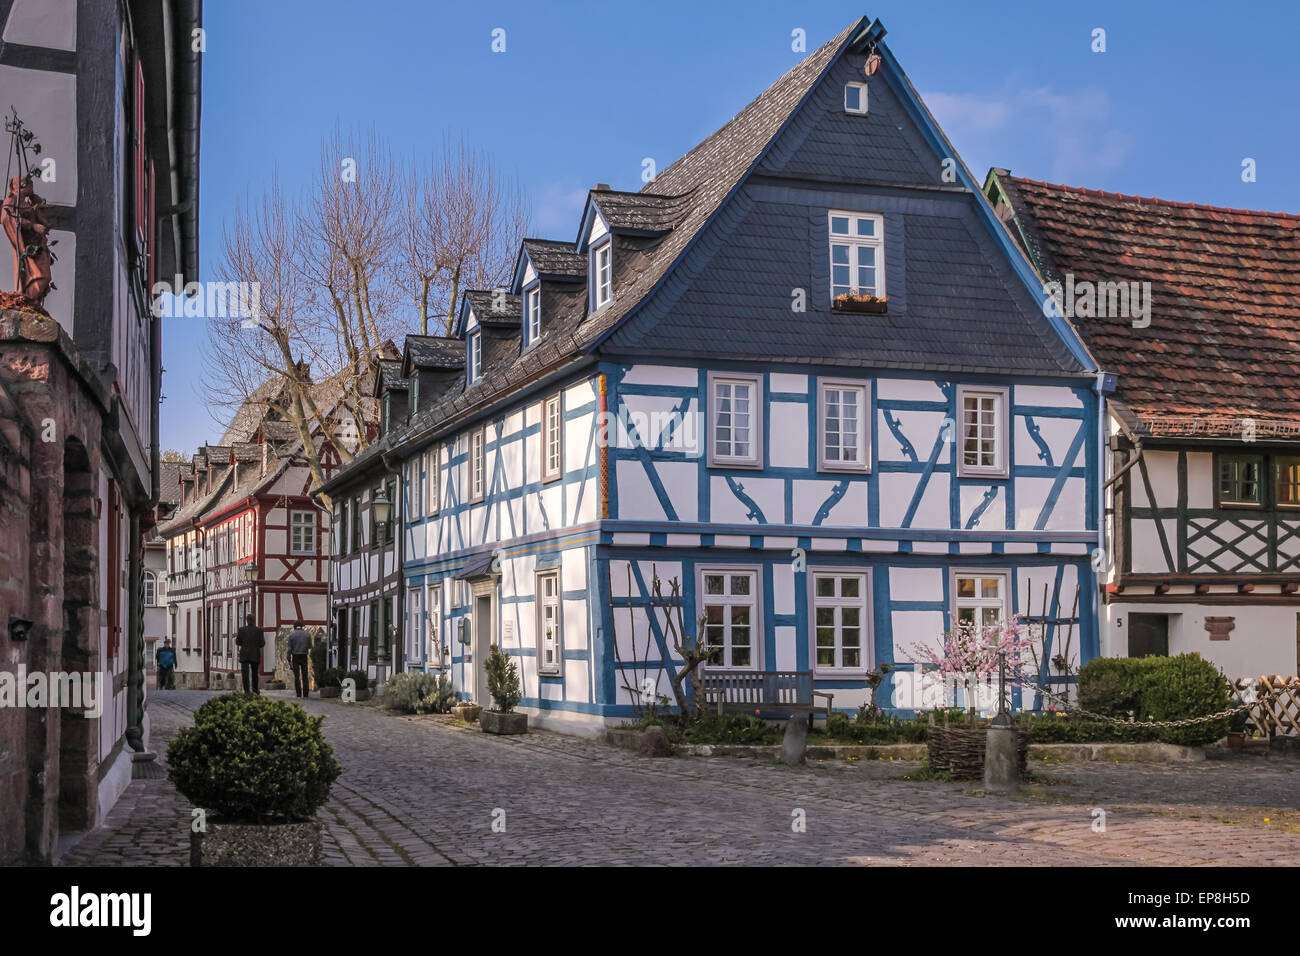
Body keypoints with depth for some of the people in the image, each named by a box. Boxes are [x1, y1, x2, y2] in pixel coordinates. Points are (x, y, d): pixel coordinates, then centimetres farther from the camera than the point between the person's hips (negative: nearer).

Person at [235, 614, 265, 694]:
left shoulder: (242, 629, -3)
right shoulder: (258, 630, -4)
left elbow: (237, 643, 3)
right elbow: (262, 644, -6)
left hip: (244, 655, -1)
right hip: (255, 655, 1)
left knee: (245, 673, -4)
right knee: (254, 672, 18)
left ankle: (247, 690, -16)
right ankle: (255, 689, 30)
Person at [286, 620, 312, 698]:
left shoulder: (291, 634, -3)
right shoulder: (307, 634, 2)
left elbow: (289, 649, -6)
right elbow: (310, 647, 10)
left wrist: (289, 660, -3)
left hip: (295, 657, -1)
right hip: (304, 657, 1)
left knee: (297, 677, 3)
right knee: (305, 676, 6)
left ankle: (298, 694, 1)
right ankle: (305, 693, -1)